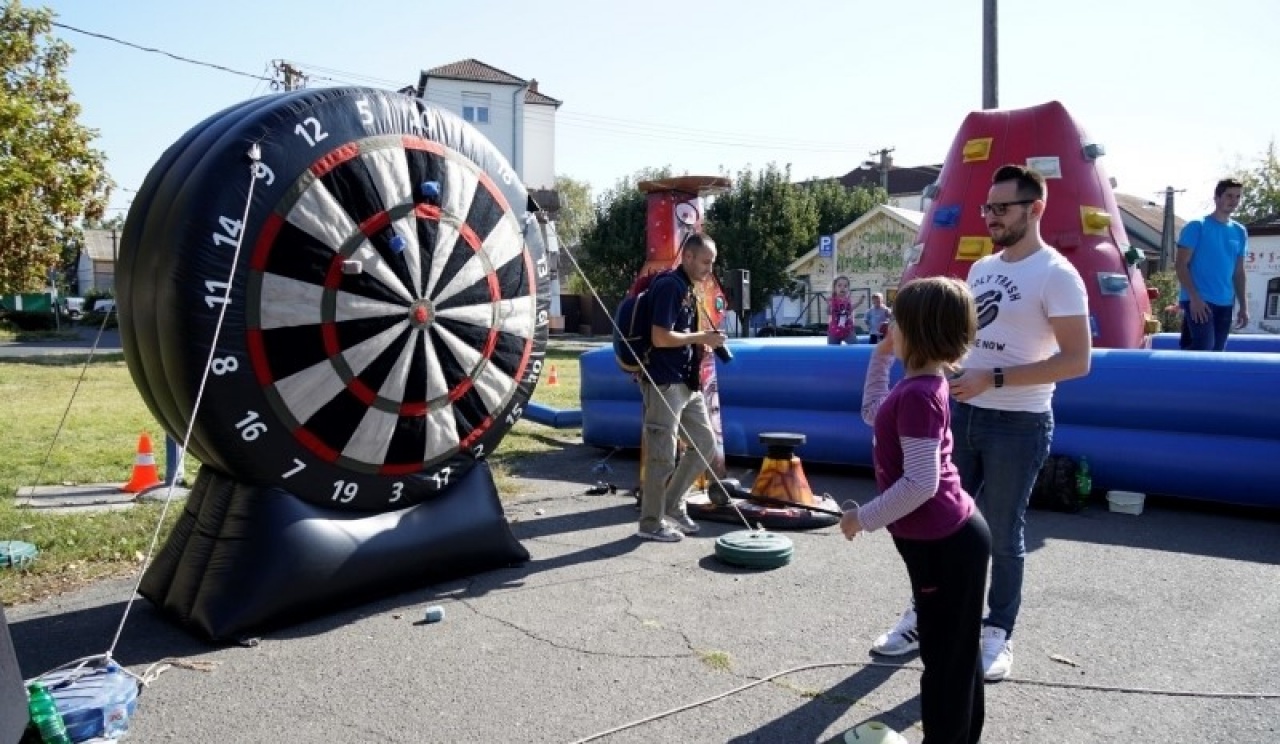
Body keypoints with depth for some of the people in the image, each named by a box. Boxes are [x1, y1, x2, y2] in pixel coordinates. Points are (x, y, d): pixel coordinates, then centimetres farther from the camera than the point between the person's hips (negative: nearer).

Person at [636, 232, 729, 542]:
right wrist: (701, 337, -13)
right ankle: (652, 522, 10)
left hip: (687, 382, 10)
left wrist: (705, 341, 6)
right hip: (664, 383, -10)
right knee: (662, 455, -3)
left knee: (705, 443, 14)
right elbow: (661, 337, -22)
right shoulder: (669, 285, -15)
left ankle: (672, 505, 25)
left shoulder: (689, 289, 15)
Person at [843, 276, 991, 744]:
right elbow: (875, 414, 26)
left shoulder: (917, 394, -23)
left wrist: (864, 518, -18)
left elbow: (920, 483, -28)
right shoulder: (920, 385, 8)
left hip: (944, 543, -10)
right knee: (956, 651, 22)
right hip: (949, 538, 10)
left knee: (944, 655, 4)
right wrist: (882, 355, 20)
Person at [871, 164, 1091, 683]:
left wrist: (994, 379, -23)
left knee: (1002, 533, 6)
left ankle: (997, 633, 23)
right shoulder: (981, 268, 9)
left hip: (1018, 424, -7)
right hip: (963, 413, 7)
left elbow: (1076, 360, -18)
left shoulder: (1056, 275, -13)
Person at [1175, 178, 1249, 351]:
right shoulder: (1197, 226, -4)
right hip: (1198, 300, -6)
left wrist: (1243, 306, 13)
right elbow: (1181, 264, -8)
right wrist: (1194, 297, -18)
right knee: (1204, 346, -21)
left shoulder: (1240, 232, 14)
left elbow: (1239, 272, 18)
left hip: (1225, 304, 6)